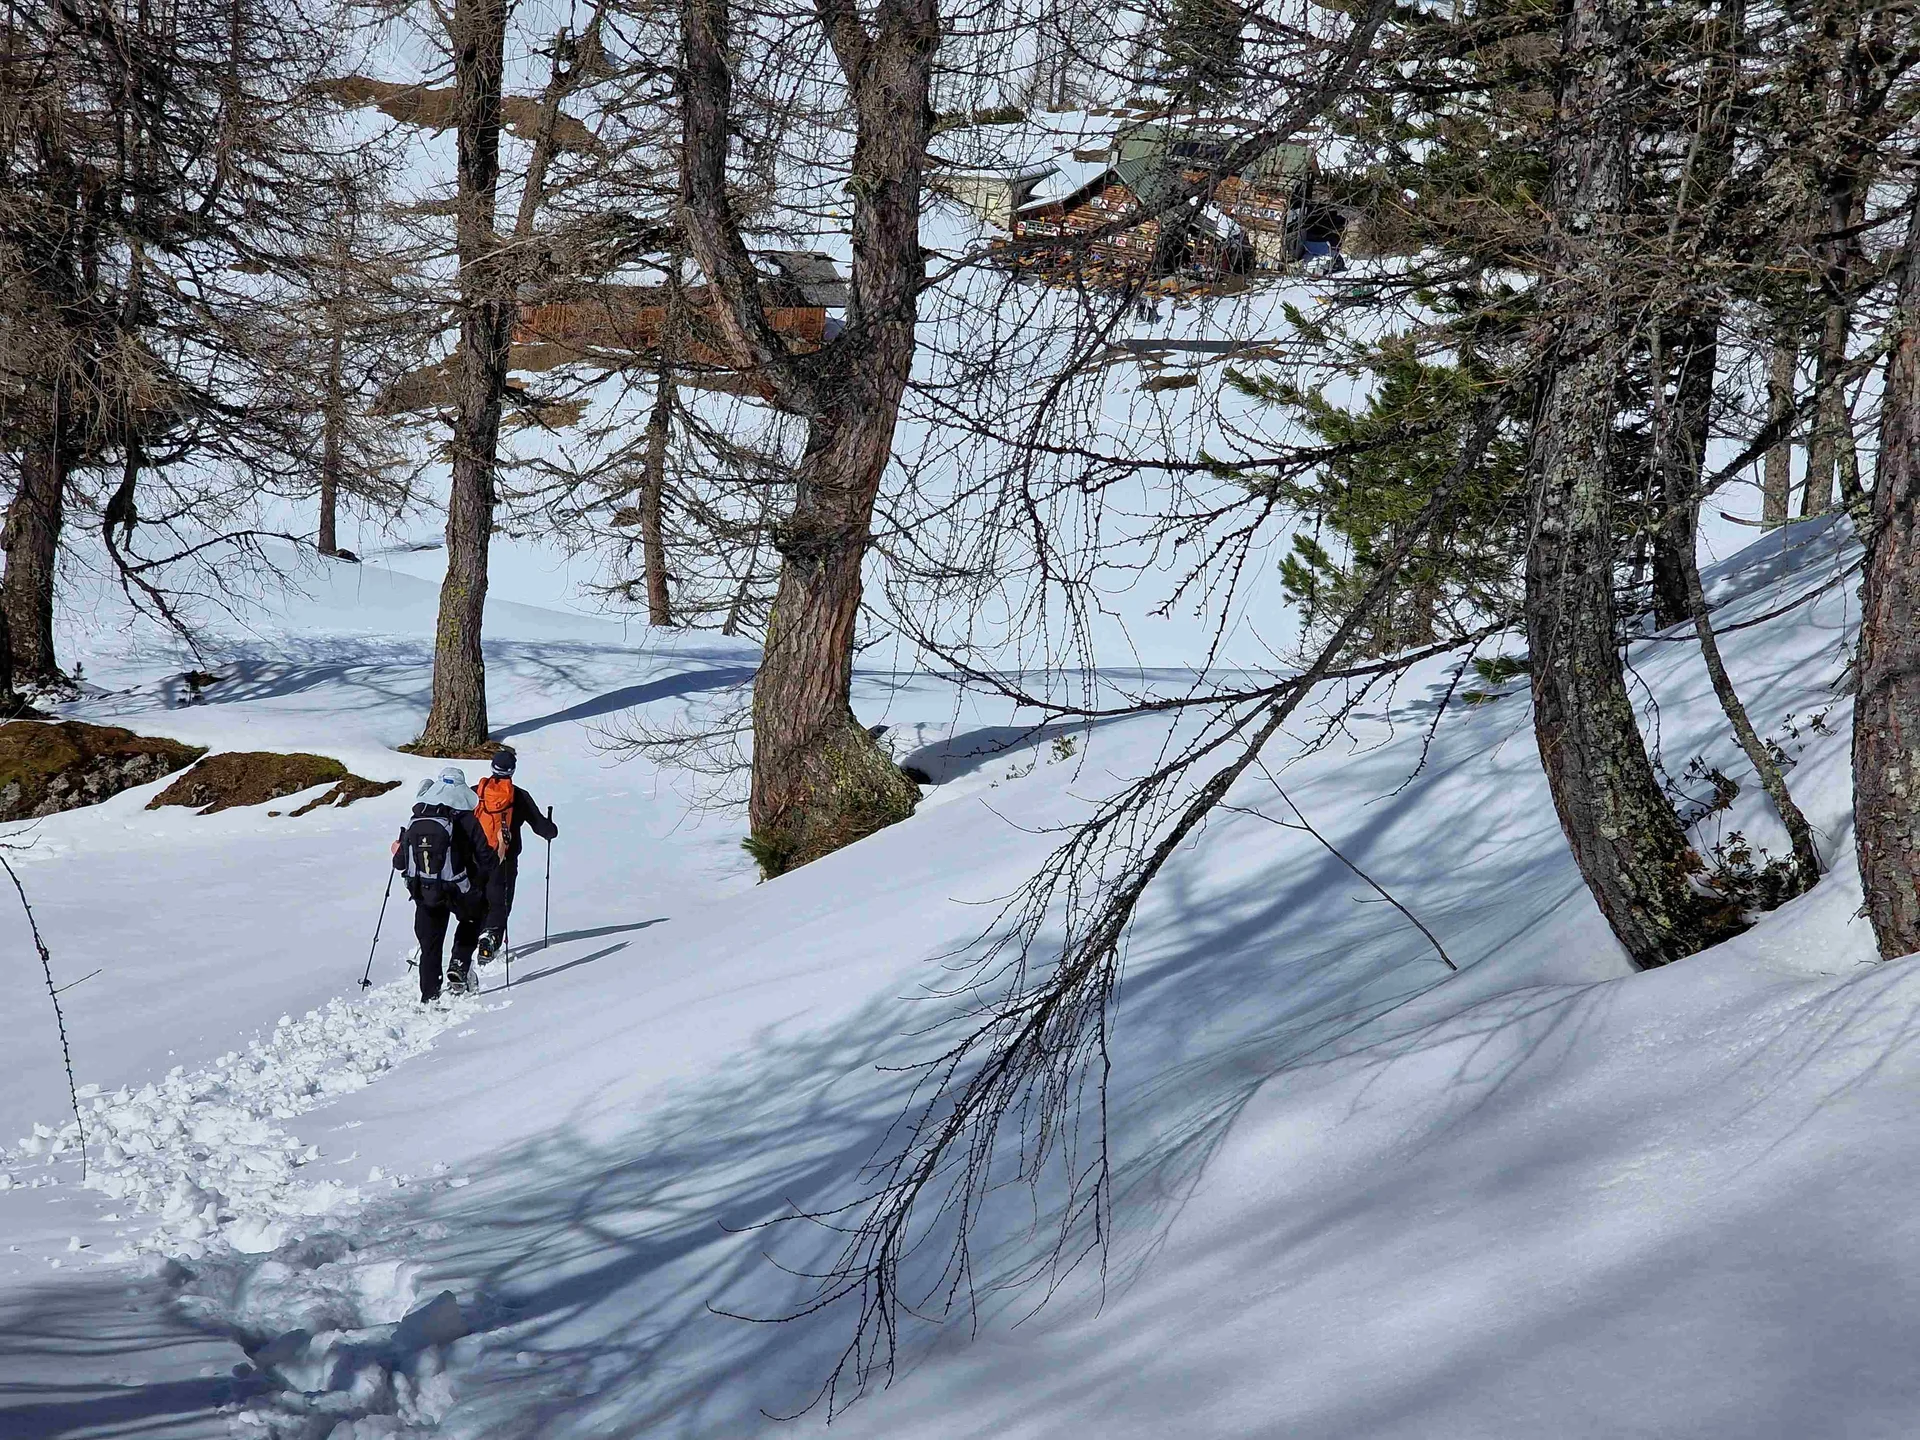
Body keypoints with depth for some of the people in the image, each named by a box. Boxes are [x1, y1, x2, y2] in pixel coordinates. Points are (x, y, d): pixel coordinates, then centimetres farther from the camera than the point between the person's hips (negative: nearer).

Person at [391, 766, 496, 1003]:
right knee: (473, 917, 29)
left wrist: (398, 853, 27)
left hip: (423, 893, 2)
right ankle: (459, 967, 12)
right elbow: (485, 858, -8)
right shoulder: (466, 820, -9)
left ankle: (429, 998, 9)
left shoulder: (413, 822, 0)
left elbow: (401, 864, 4)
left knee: (430, 947, 14)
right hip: (460, 892, -2)